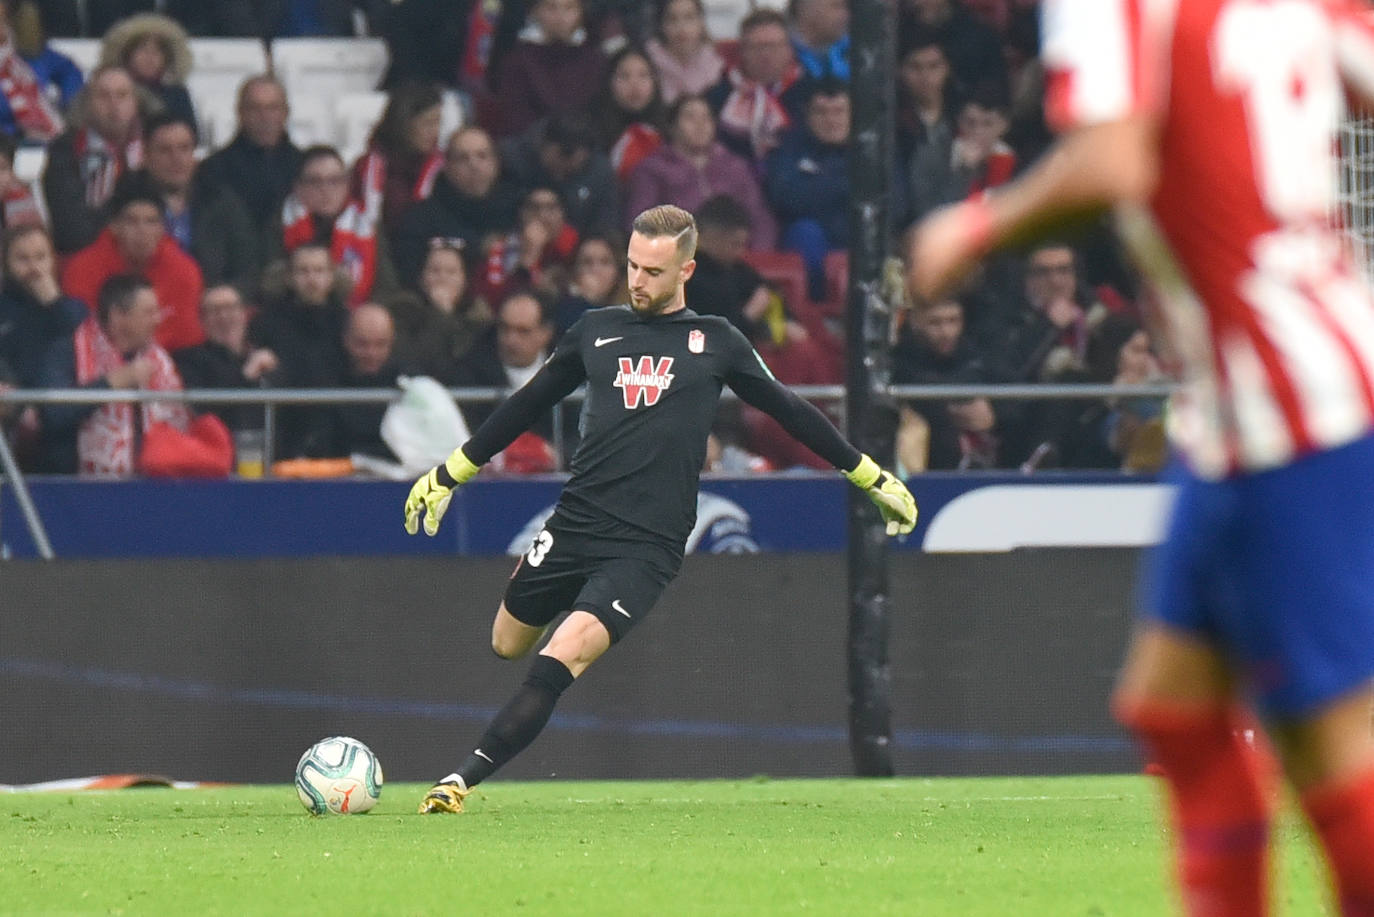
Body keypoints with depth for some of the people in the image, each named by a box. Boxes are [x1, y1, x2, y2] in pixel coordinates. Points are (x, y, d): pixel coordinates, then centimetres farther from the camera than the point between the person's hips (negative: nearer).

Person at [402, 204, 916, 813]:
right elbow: (528, 404, 22)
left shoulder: (714, 343, 7)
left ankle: (464, 779, -22)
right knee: (508, 645, 9)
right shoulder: (596, 330, 12)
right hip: (573, 524, 4)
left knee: (563, 656, -21)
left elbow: (789, 411, 17)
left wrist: (873, 478, 20)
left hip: (648, 545, -4)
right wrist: (449, 475, 25)